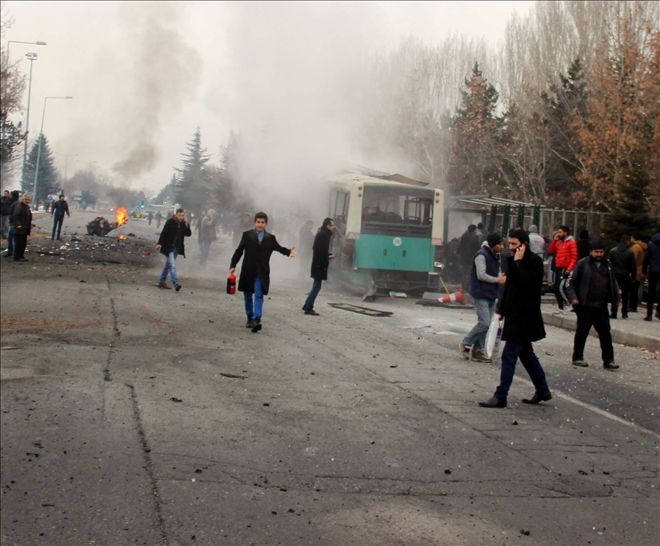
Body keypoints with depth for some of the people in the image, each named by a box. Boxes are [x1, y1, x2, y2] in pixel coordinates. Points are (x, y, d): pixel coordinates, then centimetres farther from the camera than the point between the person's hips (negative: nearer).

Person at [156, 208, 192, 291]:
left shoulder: (183, 224, 6)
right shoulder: (170, 222, -11)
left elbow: (188, 234, 1)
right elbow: (163, 233, -11)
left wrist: (187, 224, -11)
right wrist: (160, 243, -18)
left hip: (177, 248, 7)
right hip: (169, 247, -7)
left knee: (168, 265, 15)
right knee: (172, 265, -15)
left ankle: (162, 282, 24)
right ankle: (176, 283, -24)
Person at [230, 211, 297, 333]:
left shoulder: (270, 238, 5)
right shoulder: (247, 235, 1)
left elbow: (279, 248, 3)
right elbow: (239, 251, 0)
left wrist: (289, 252, -18)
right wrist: (233, 266, -5)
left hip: (262, 272, -1)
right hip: (248, 271, 1)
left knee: (259, 295, -11)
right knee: (248, 295, 11)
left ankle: (257, 320, -19)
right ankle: (250, 318, 26)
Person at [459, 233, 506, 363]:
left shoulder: (494, 256, 14)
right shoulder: (481, 255, -15)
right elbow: (481, 275, -20)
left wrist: (501, 277, -1)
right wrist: (498, 280, -13)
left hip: (490, 295, 9)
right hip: (481, 294, -9)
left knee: (486, 324, 8)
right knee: (484, 323, -14)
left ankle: (477, 351, 14)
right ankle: (465, 344, 2)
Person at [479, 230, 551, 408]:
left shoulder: (534, 261, -12)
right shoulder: (513, 261, 12)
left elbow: (526, 284, -26)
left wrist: (518, 262, -21)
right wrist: (501, 310, 15)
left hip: (524, 316, -9)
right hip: (515, 314, 9)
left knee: (509, 355, -9)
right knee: (526, 353, 17)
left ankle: (500, 396, -7)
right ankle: (542, 390, 28)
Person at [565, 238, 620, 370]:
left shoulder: (607, 264, 9)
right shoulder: (583, 264, -7)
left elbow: (612, 282, 21)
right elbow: (571, 282, -4)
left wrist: (616, 298, 12)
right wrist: (573, 297, -15)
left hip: (601, 306, 5)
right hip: (585, 306, -5)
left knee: (605, 333, 4)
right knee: (582, 332, 5)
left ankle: (608, 360, 8)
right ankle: (577, 358, 17)